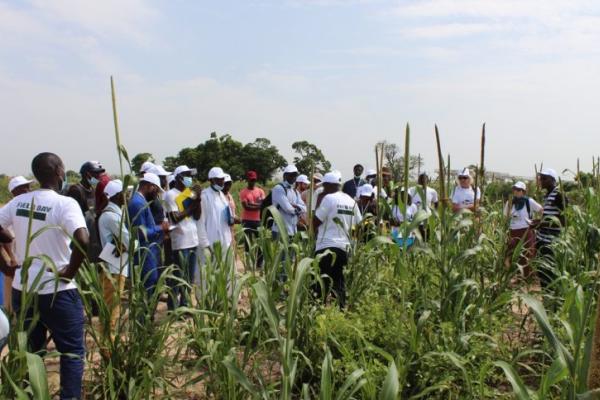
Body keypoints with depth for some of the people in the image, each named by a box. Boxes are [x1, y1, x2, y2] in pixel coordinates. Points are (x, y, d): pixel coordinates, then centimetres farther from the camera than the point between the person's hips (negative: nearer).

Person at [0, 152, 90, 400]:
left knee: (29, 351, 20)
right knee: (72, 352, 8)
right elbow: (82, 241, -30)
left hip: (23, 288, 6)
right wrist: (70, 272, -17)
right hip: (56, 291, -6)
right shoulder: (65, 204, -17)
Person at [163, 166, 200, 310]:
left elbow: (197, 216, 9)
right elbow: (175, 219, -16)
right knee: (178, 276, -2)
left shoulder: (191, 193, 12)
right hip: (180, 242, -7)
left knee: (190, 277, 13)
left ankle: (184, 305, 25)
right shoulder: (170, 195, -9)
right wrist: (191, 207, -14)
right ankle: (173, 308, 8)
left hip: (193, 240, 7)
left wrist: (198, 201, -6)